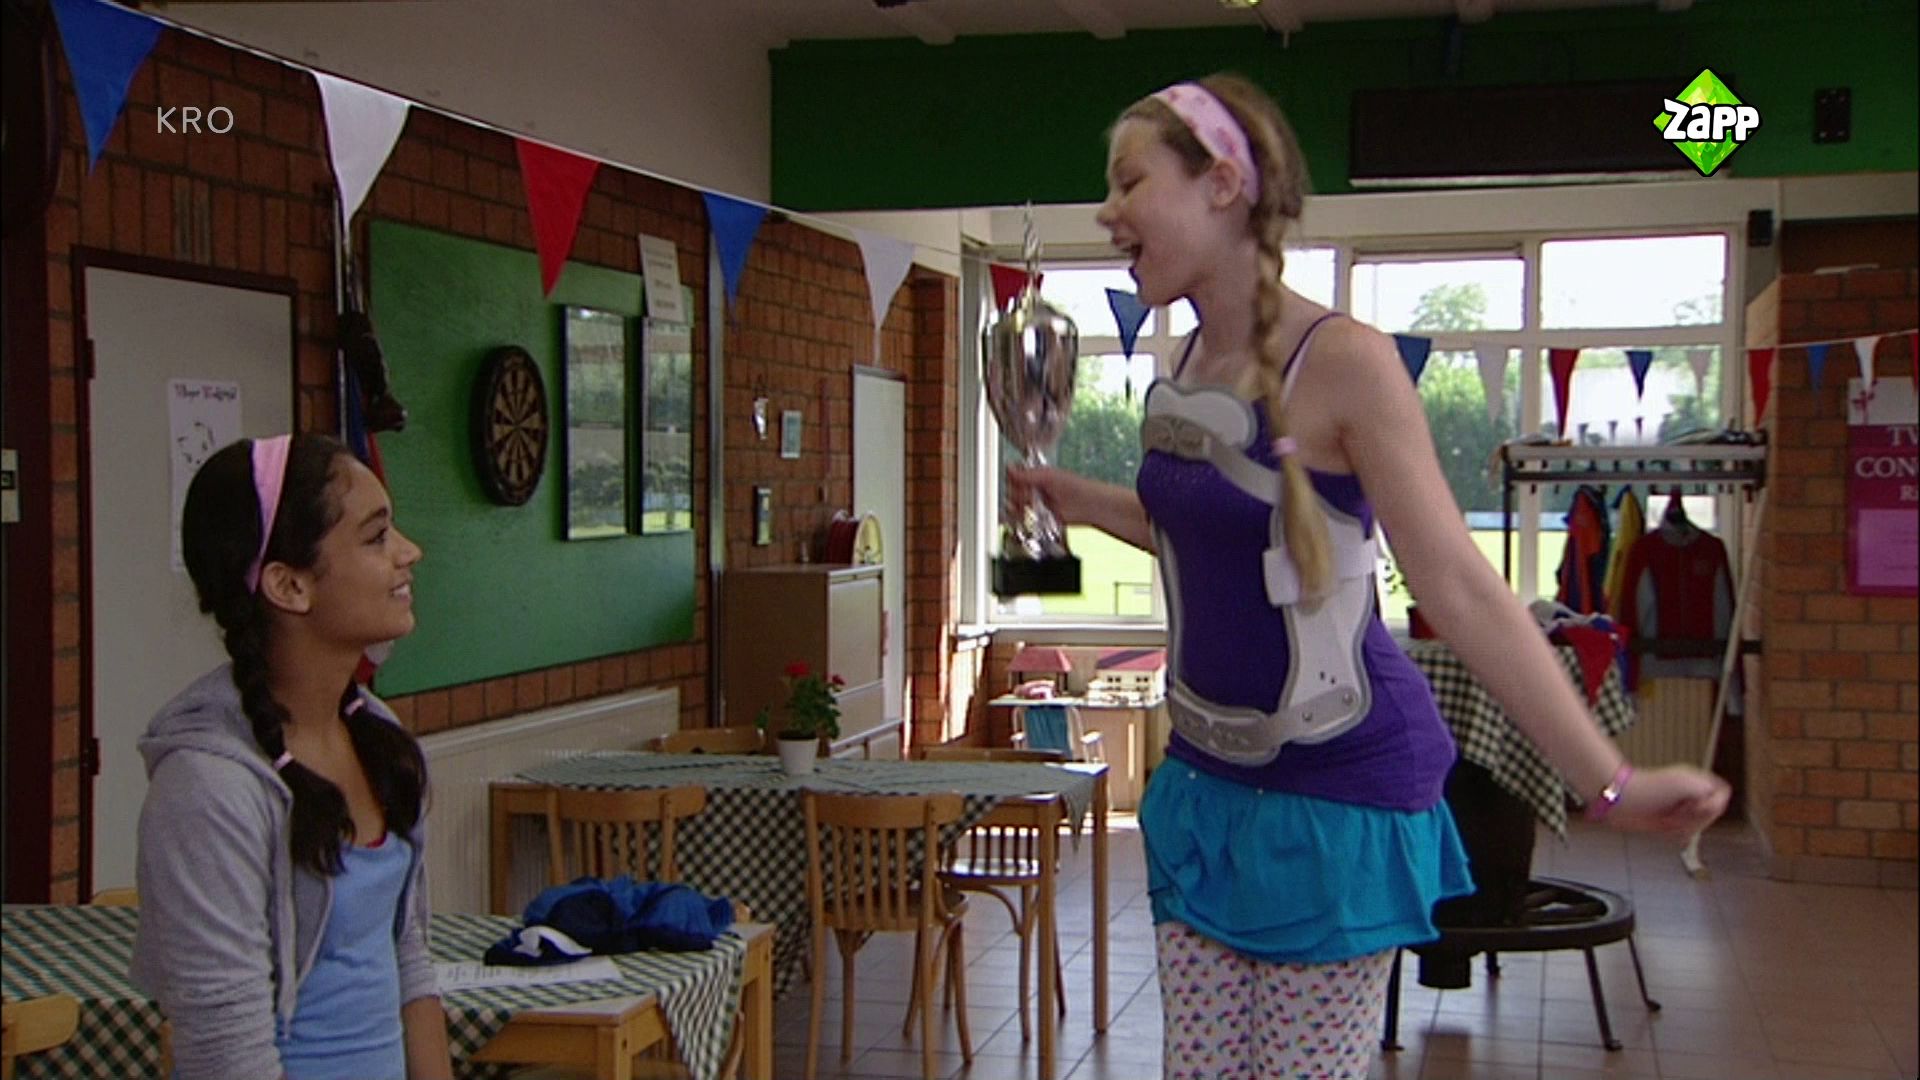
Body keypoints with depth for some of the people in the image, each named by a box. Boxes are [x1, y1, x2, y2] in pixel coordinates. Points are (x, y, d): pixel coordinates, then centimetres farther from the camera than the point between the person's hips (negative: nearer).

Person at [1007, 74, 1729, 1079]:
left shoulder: (1342, 360, -18)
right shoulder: (1182, 369, 4)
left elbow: (1459, 587, -20)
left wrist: (1605, 777, -23)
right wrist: (1079, 500, 15)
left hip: (1336, 787, -7)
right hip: (1207, 774, 7)